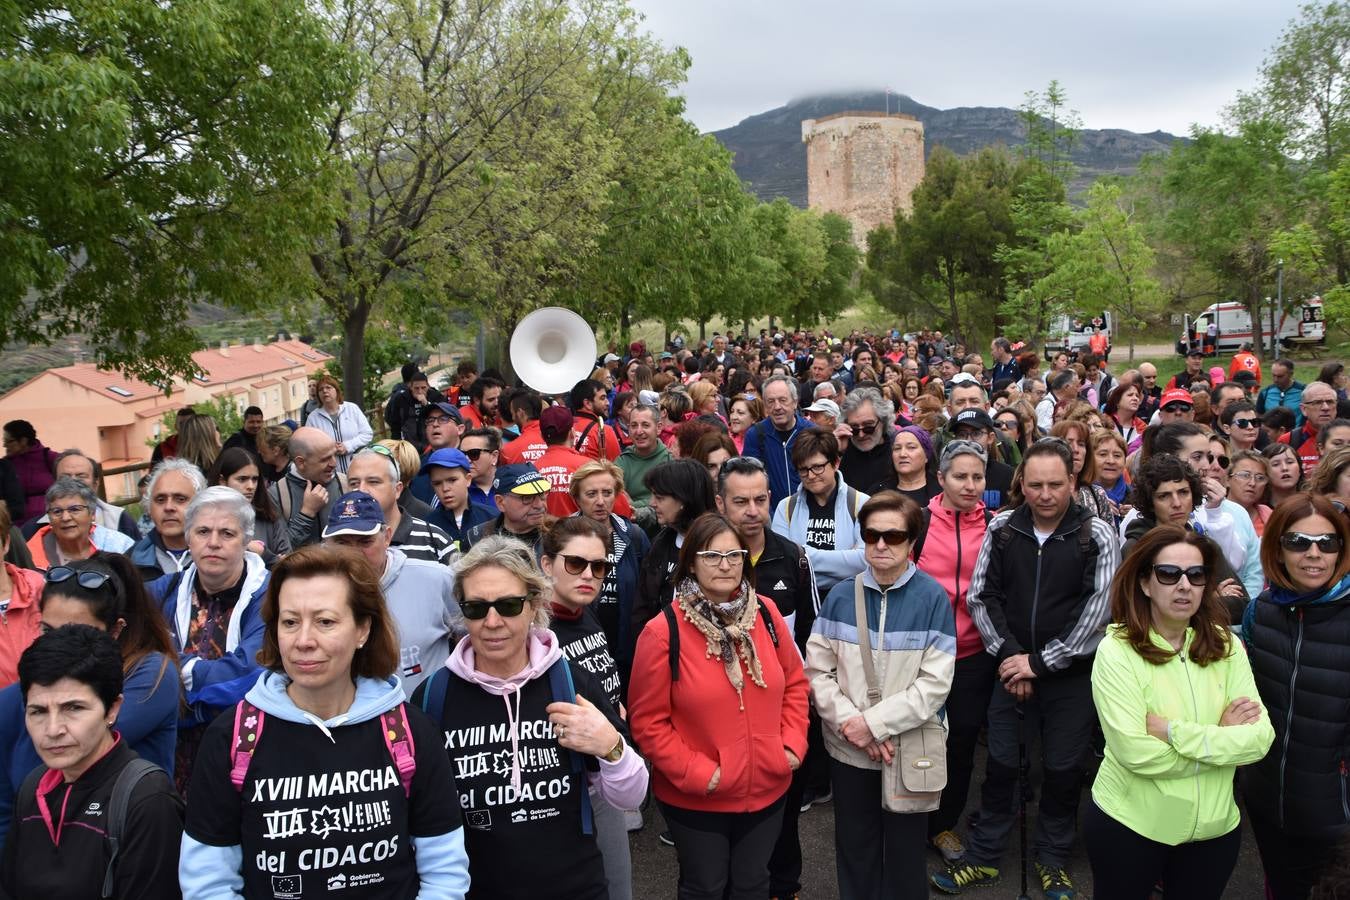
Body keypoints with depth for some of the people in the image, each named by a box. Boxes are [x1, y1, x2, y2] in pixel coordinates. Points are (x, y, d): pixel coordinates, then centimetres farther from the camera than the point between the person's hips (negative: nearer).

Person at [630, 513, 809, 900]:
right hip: (695, 799, -3)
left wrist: (793, 744, -2)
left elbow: (795, 682, 8)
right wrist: (696, 772, -17)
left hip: (766, 788, 4)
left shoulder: (766, 613, -5)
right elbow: (647, 720, -14)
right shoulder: (663, 631, -18)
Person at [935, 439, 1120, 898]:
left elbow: (1098, 609, -12)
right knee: (1000, 762, 8)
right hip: (1011, 669, 2)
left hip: (1070, 673, -1)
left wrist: (1040, 662, -13)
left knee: (1062, 768, 9)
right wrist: (1008, 654, -9)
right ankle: (983, 855, 25)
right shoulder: (1002, 528, -1)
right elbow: (981, 597, 1)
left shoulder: (1097, 535, -8)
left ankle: (1052, 859, 30)